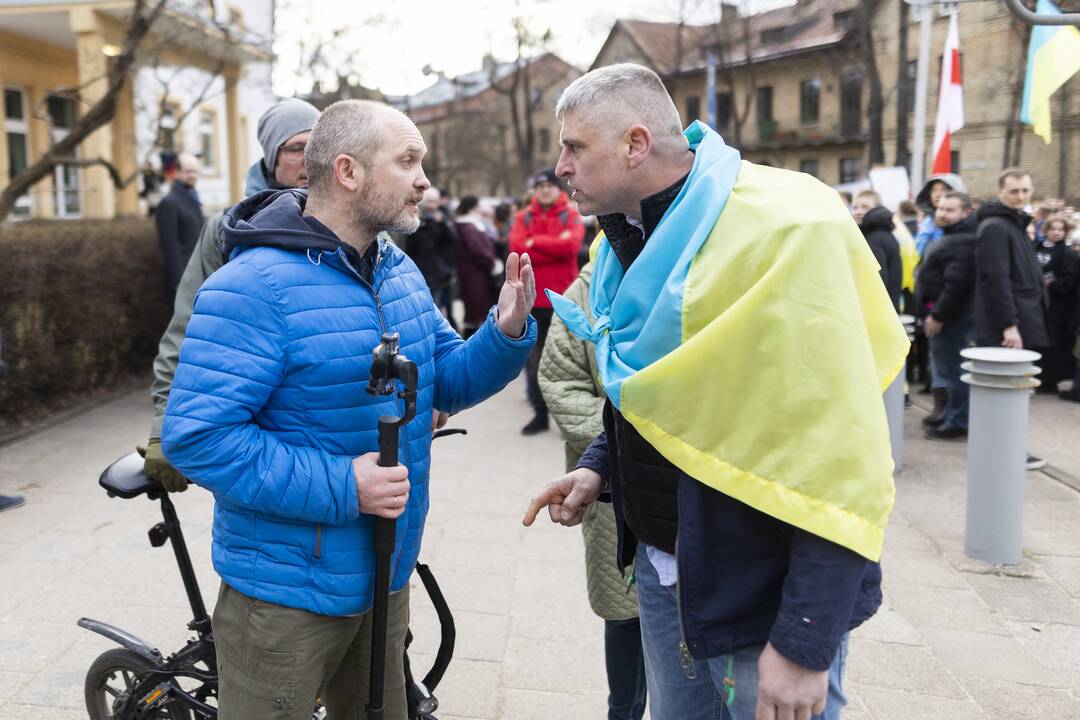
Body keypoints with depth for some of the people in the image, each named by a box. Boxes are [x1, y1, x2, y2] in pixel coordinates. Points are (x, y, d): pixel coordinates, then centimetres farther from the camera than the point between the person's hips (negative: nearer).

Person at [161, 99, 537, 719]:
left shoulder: (401, 272, 4)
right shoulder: (255, 288, -22)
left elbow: (449, 382, 8)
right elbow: (196, 436, -26)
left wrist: (506, 333, -12)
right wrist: (340, 486, -30)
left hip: (387, 577, 8)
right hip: (288, 593, -7)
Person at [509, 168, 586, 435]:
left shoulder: (571, 215, 2)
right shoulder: (524, 217, 8)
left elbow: (571, 244, -17)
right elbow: (517, 248, -9)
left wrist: (535, 242, -9)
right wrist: (555, 247, -12)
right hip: (532, 297, 3)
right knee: (534, 359, 7)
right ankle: (540, 414, 17)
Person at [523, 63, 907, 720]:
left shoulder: (782, 231, -22)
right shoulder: (629, 241, 5)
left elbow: (838, 456, -24)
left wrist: (805, 645, -22)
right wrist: (600, 467, 3)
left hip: (764, 593, -7)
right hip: (662, 567, 8)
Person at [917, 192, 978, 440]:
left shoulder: (962, 242, -19)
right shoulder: (954, 235, 17)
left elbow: (956, 284, -26)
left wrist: (938, 315, -21)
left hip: (954, 314, -11)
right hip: (951, 312, 11)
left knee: (952, 368, -5)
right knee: (950, 366, 18)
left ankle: (958, 422, 2)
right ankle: (952, 413, 28)